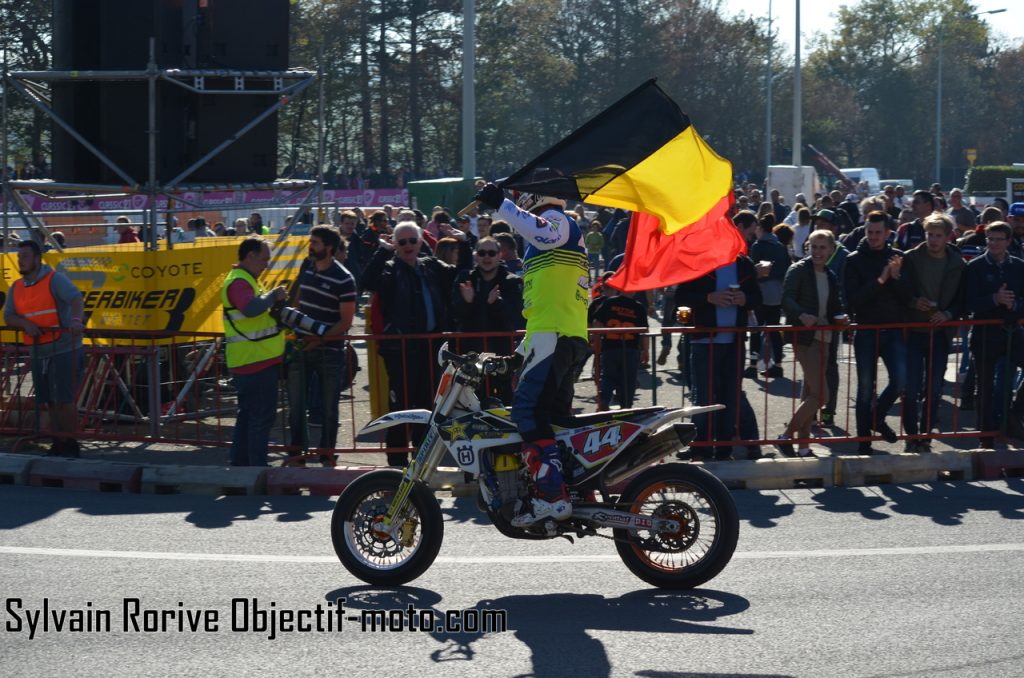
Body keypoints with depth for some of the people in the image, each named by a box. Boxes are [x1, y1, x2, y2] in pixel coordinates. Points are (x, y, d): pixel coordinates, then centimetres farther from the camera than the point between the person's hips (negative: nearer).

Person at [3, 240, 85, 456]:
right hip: (38, 352, 6)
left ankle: (71, 444, 2)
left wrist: (76, 319, -45)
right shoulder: (16, 288, 11)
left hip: (64, 349, -6)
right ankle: (58, 445, 20)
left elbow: (75, 298, -25)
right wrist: (26, 324, -16)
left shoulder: (55, 280, -9)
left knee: (64, 399, -7)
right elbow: (8, 317, 5)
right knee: (51, 401, 11)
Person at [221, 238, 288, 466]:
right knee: (262, 416, -6)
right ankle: (257, 470, -3)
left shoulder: (245, 280, 19)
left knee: (248, 416, 16)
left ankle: (239, 465, 22)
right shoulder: (238, 282, -16)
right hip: (256, 361, -11)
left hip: (250, 362, 11)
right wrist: (273, 296, -21)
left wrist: (274, 301, 13)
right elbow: (251, 308, -34)